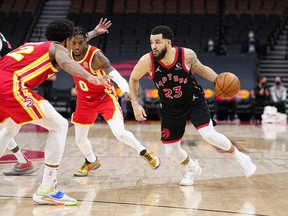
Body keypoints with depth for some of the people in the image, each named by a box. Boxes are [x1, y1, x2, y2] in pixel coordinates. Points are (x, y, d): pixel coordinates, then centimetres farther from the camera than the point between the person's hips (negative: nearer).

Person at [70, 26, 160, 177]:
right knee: (80, 139, 10)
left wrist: (126, 91, -52)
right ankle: (91, 162, 40)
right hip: (84, 100, 5)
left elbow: (114, 74, -36)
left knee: (120, 133, -21)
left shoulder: (96, 55, -26)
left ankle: (144, 152, 5)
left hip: (105, 96, -5)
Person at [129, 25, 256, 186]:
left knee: (209, 135, -23)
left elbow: (201, 69, 1)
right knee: (171, 151, 3)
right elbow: (133, 79, -2)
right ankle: (193, 169, 36)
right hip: (171, 109, 2)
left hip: (194, 101, -2)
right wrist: (135, 105, -10)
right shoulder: (147, 61, -21)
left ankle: (240, 157, 4)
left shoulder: (187, 55, -21)